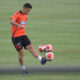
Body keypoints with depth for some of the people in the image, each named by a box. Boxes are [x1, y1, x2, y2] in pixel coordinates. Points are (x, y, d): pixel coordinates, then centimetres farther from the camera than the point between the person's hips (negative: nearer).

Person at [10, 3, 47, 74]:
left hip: (23, 35, 7)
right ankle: (23, 69, 6)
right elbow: (11, 21, -31)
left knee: (31, 47, -11)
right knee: (21, 52, -6)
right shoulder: (17, 14, -13)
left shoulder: (25, 16, 13)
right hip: (16, 36, -6)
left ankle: (41, 59, -27)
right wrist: (19, 25, -48)